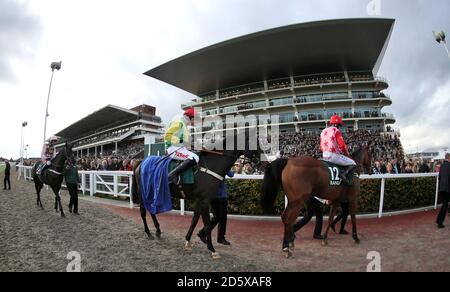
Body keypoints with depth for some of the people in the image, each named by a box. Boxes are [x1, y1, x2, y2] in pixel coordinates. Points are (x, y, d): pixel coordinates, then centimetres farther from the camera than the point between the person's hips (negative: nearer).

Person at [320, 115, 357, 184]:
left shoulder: (323, 131, 17)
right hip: (334, 155, -8)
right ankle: (344, 174, -25)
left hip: (324, 155, 8)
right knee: (353, 164, -1)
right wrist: (346, 154, 5)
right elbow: (342, 145, -10)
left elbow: (321, 147, 17)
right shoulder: (336, 130, -4)